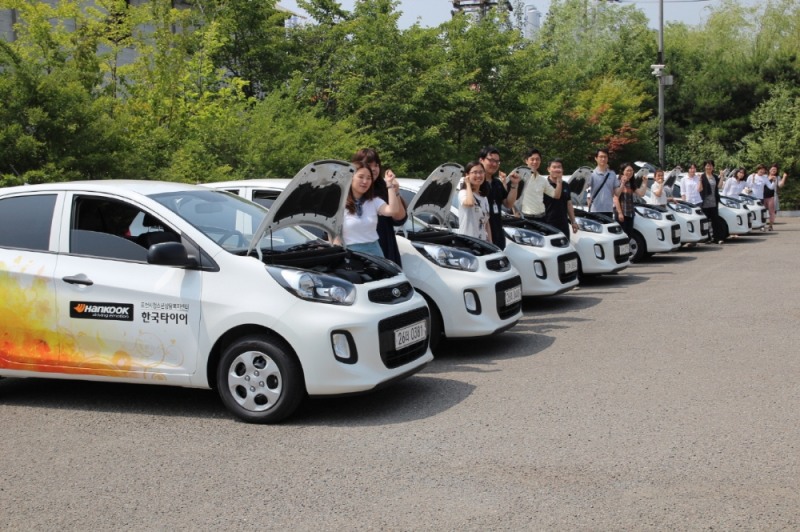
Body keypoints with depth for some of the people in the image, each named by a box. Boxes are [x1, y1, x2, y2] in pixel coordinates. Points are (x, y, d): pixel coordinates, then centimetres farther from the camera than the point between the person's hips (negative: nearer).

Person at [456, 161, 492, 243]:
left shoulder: (484, 198, 17)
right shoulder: (463, 193, -6)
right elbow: (470, 203, -31)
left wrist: (490, 242, 13)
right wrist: (468, 184, -14)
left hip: (482, 242, 8)